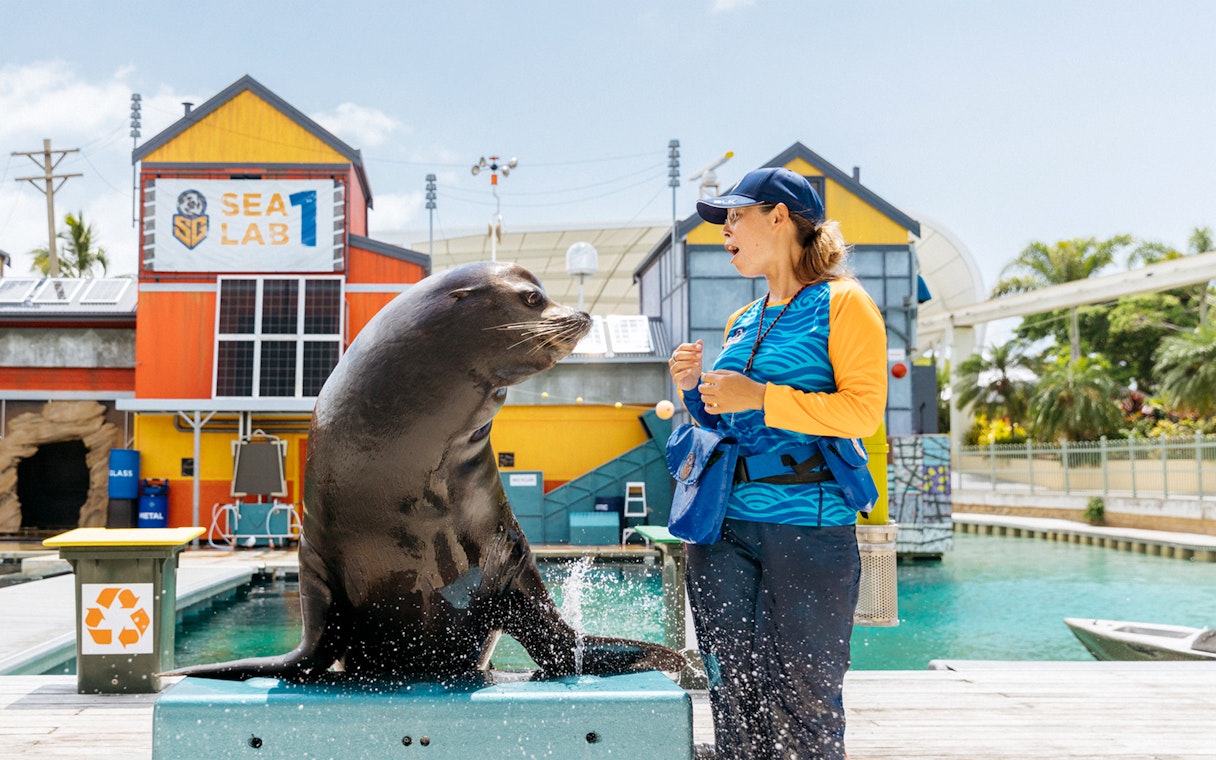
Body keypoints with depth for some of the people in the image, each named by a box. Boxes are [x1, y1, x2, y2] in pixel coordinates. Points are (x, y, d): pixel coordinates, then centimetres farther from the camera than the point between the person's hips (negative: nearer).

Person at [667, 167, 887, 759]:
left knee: (805, 702, 0)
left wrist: (761, 398, -15)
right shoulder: (742, 322, 19)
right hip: (724, 522, 6)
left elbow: (864, 410, -11)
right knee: (734, 697, 7)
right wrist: (696, 392, 7)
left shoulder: (842, 303, 0)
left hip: (807, 521, -6)